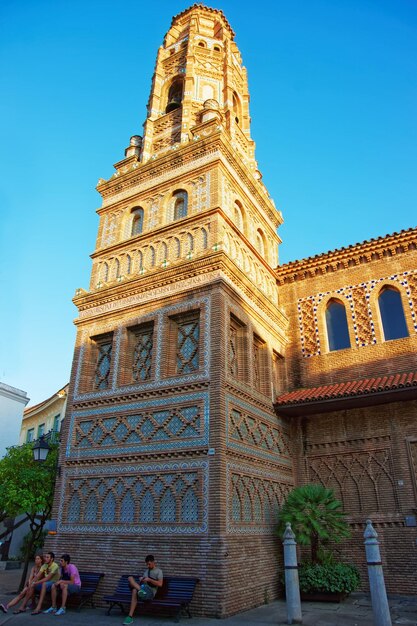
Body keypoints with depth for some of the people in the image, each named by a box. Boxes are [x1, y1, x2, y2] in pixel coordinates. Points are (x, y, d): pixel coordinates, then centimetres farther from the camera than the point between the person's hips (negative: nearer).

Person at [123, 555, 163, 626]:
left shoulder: (158, 571, 5)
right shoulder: (146, 570, 28)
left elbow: (160, 584, -7)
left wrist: (149, 580, -15)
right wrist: (141, 579, 2)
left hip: (150, 591, -7)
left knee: (135, 591, -36)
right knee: (130, 578, -23)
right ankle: (141, 590, -42)